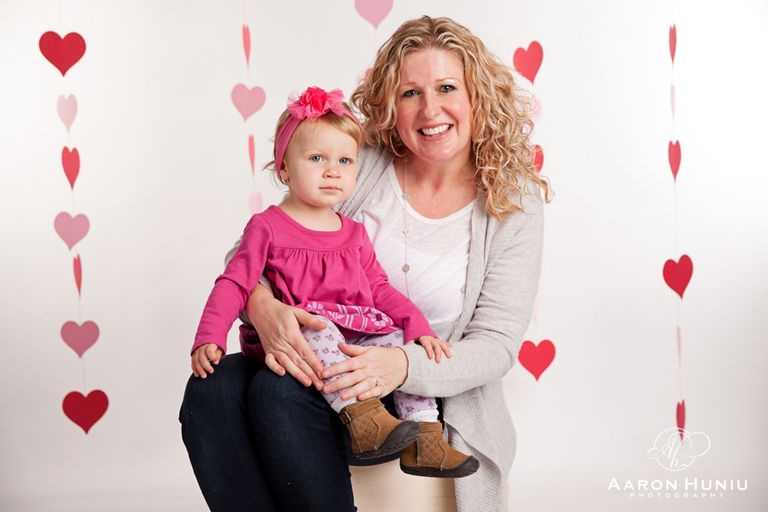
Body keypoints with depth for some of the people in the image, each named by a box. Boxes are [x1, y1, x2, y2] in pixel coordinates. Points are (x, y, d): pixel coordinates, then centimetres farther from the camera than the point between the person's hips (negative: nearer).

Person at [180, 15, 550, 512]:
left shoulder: (514, 205, -3)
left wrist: (403, 365, -28)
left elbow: (497, 344, -8)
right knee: (212, 388, -26)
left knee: (279, 391, -30)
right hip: (323, 365, 3)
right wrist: (261, 304, -26)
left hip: (426, 395, -3)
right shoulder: (360, 166, -2)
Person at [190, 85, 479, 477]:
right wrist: (209, 339, -15)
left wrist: (419, 327, 4)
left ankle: (425, 442, -16)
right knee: (319, 331, -36)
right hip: (299, 340, -5)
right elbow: (234, 284, -2)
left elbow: (379, 288, 19)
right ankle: (361, 417, -43)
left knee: (406, 344, -16)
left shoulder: (354, 234, 19)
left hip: (359, 340, 6)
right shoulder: (267, 227, 3)